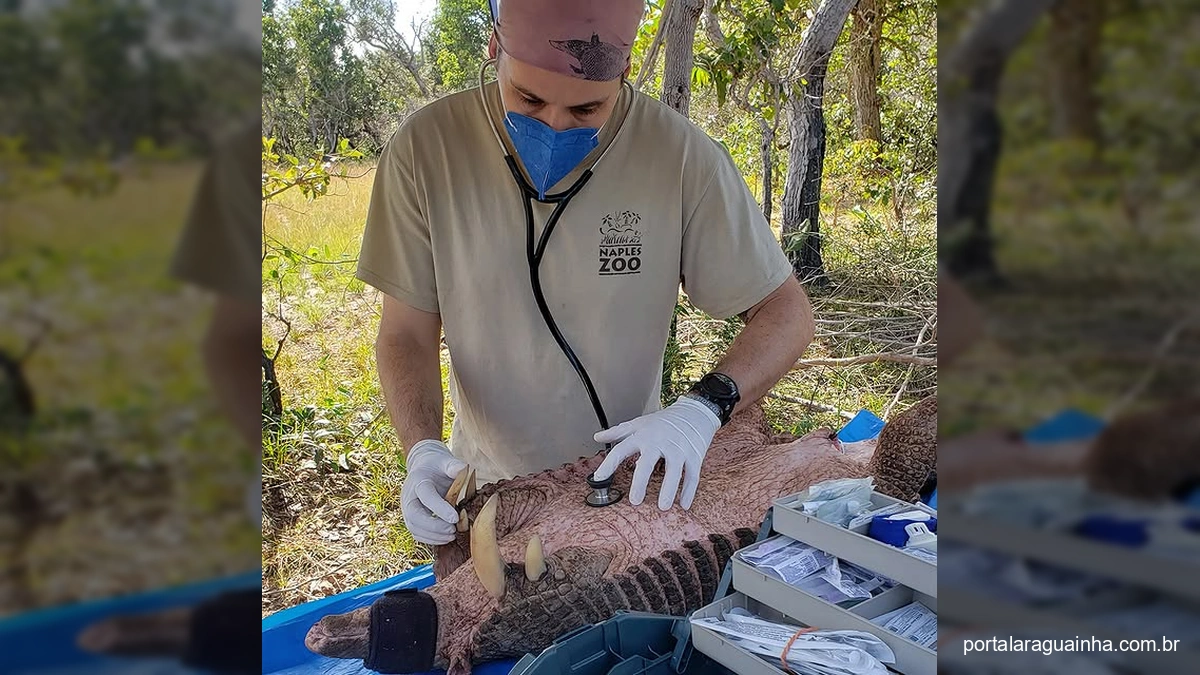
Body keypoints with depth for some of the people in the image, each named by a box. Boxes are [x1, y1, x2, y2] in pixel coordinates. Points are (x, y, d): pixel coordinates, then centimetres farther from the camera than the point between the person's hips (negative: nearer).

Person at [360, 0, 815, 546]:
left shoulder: (681, 154, -19)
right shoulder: (426, 149, -16)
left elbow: (788, 315, -12)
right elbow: (407, 332, -8)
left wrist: (702, 408, -29)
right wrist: (423, 450, -26)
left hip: (630, 478, 0)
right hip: (489, 486, 1)